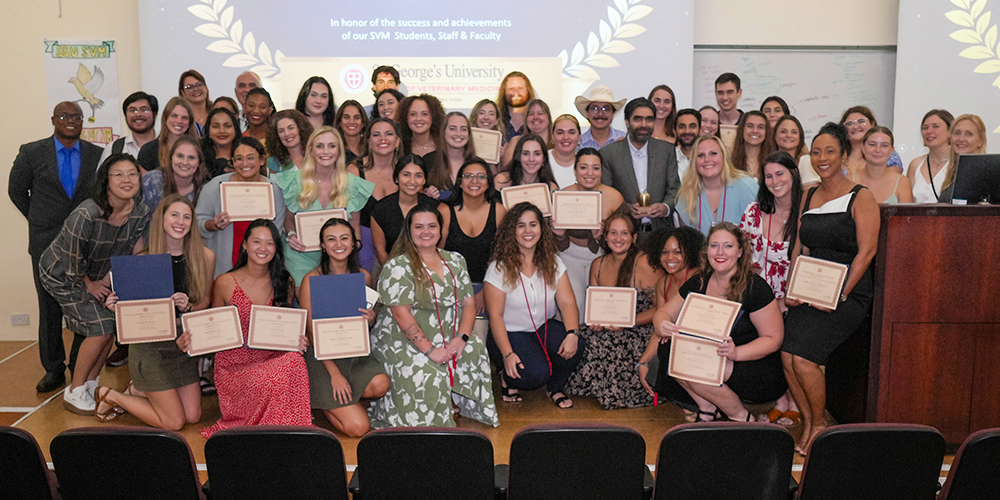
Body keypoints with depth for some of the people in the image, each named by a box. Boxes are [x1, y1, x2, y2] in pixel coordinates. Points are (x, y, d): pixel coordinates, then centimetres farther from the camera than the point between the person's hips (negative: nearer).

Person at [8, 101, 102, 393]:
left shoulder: (97, 155, 4)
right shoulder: (32, 153, 3)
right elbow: (16, 190, 12)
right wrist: (39, 221, 10)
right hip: (46, 243, 0)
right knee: (50, 307, 7)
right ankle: (53, 370, 17)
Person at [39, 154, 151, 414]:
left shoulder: (140, 212, -17)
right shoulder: (85, 215, -34)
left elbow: (128, 250, -3)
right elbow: (73, 261, -21)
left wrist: (109, 278, -12)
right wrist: (90, 285, -8)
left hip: (98, 274, 6)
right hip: (62, 274, -6)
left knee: (112, 324, 0)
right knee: (101, 328, -13)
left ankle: (90, 385, 20)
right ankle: (74, 393, 4)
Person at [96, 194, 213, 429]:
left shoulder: (205, 257, -2)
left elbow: (205, 302, 6)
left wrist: (187, 307, -15)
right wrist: (116, 304, -20)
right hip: (150, 345, -4)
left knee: (193, 416, 3)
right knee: (174, 422, -3)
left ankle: (137, 391, 27)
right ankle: (109, 395, 20)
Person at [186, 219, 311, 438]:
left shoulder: (285, 282, 7)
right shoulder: (225, 283, 0)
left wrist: (299, 340, -8)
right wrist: (191, 340, -10)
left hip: (275, 359, 2)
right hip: (235, 365, -2)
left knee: (295, 360, -35)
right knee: (270, 382, -36)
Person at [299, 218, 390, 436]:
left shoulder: (363, 276, 3)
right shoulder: (312, 279, -10)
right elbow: (313, 332, -10)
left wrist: (371, 320, -9)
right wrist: (335, 374, -17)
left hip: (356, 352, 5)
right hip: (324, 357, -4)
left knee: (380, 385, -29)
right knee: (357, 427, -16)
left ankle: (341, 401, 4)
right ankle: (326, 403, 16)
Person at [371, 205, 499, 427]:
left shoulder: (455, 261, 12)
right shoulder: (397, 267, -6)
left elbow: (468, 303, 9)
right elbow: (401, 313, -14)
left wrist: (462, 338, -9)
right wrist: (430, 350, -21)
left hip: (449, 338, 5)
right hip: (403, 341, -5)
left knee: (476, 352, -20)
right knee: (425, 374, -30)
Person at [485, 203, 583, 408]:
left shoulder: (553, 263, 2)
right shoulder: (500, 268, -11)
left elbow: (567, 303, -5)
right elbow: (495, 316, -12)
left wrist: (572, 333, -26)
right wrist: (507, 354, -24)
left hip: (545, 328, 4)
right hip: (511, 333, -4)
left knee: (577, 345, -26)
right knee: (536, 373, -30)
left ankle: (555, 388, 3)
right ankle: (508, 378, 7)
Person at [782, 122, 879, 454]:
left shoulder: (860, 197, -3)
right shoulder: (808, 196, 14)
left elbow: (866, 250, -9)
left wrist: (840, 295, -15)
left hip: (849, 294, -5)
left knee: (802, 357, -19)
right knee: (787, 355, -13)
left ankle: (820, 424, 5)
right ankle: (807, 423, 7)